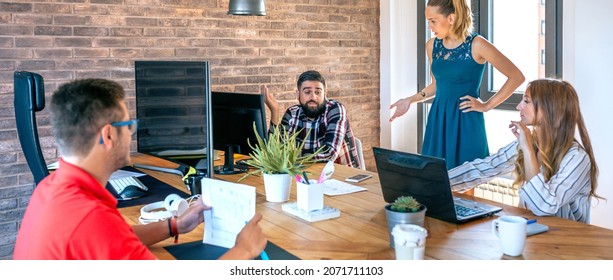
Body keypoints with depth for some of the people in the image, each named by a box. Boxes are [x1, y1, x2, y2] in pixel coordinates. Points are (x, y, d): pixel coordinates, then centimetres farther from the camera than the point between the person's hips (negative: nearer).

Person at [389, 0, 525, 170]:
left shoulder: (477, 45, -10)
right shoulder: (432, 45, 6)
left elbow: (516, 77, -5)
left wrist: (487, 106, -5)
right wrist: (410, 100, 10)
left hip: (466, 123, -5)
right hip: (438, 121, 5)